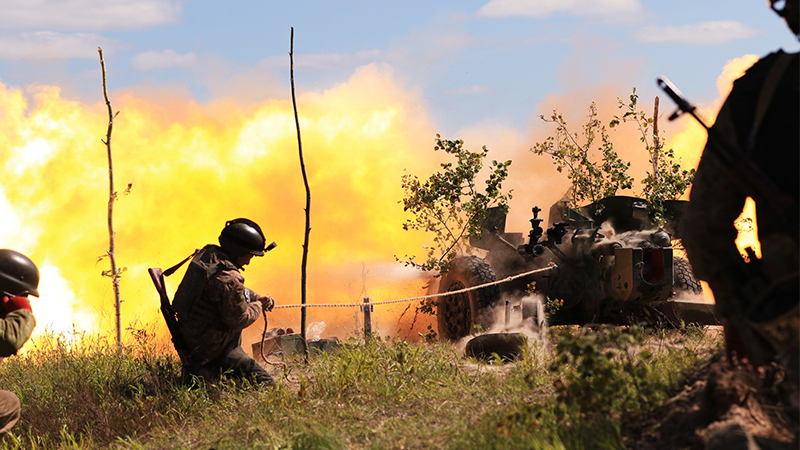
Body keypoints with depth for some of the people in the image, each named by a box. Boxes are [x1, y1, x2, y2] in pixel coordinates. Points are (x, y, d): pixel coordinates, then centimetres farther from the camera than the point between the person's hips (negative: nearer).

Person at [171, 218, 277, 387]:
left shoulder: (205, 253, 2)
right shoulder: (229, 279, -27)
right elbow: (240, 320, -17)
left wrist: (257, 298, 8)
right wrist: (258, 306, 1)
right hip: (207, 346, -9)